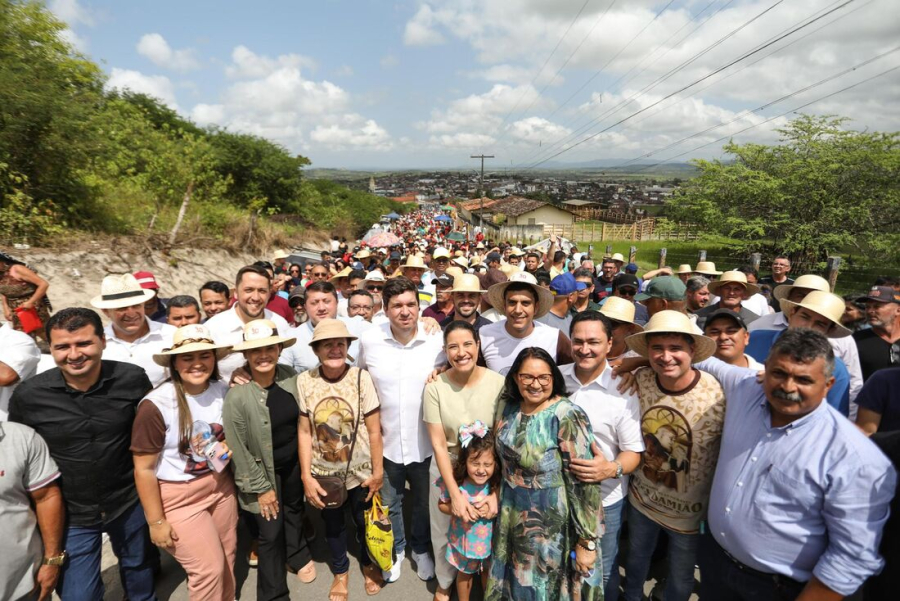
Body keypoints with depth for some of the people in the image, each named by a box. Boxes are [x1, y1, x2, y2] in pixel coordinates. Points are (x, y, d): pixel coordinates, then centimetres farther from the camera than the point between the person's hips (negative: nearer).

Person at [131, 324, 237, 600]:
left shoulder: (223, 390, -7)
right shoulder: (156, 406, -23)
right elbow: (144, 469, -15)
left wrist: (228, 447, -10)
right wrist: (156, 522, -9)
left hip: (221, 485, 5)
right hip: (178, 497, -5)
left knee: (227, 559, 19)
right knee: (210, 569, 2)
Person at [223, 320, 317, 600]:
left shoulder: (291, 377, -15)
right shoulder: (237, 395, -27)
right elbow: (239, 450, -17)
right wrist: (261, 487, -11)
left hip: (294, 462, 4)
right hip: (263, 471, -4)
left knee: (294, 511, 26)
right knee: (270, 533, 8)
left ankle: (298, 556, 56)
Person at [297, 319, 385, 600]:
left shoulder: (361, 377, -19)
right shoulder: (305, 381, -14)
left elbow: (374, 430, -12)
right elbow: (304, 432, -7)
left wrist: (378, 471, -7)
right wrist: (306, 477, -6)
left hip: (360, 471, -1)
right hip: (323, 473, 1)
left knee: (364, 522, 21)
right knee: (332, 525, 23)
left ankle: (368, 564, 52)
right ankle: (341, 571, 51)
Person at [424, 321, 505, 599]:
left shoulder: (498, 383, -19)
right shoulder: (435, 387, -17)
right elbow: (438, 444, -13)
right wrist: (455, 493, -18)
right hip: (447, 468, 1)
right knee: (444, 532, 19)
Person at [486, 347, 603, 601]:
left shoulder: (567, 417, -24)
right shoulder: (509, 408, -5)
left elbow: (584, 482, -22)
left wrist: (587, 540, -19)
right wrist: (496, 495, 14)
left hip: (553, 524, -5)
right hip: (513, 517, 6)